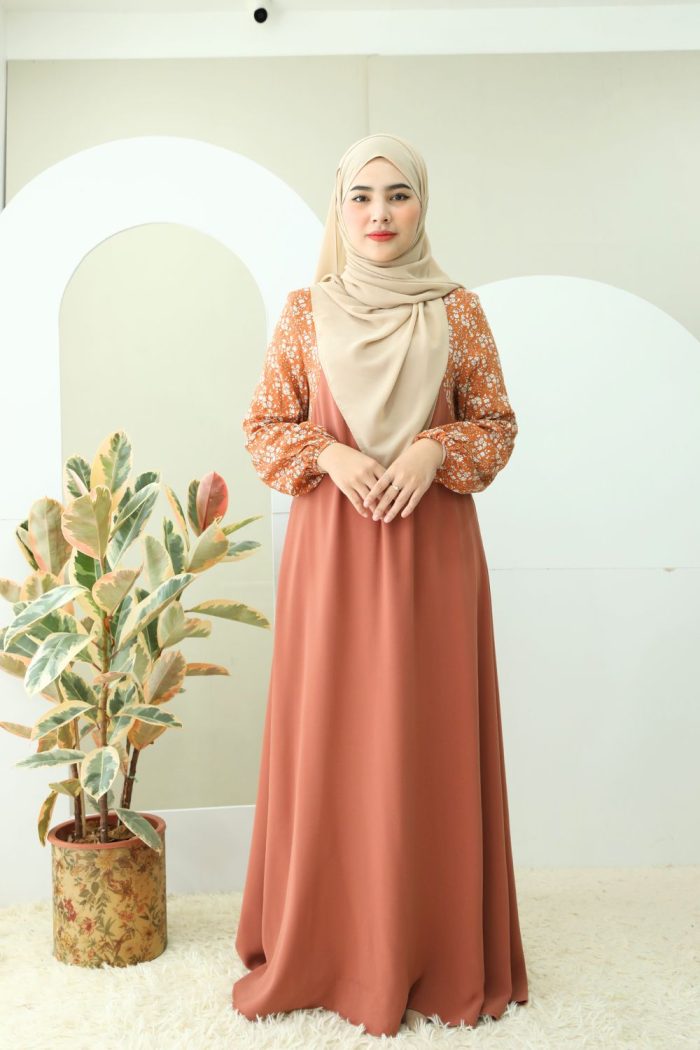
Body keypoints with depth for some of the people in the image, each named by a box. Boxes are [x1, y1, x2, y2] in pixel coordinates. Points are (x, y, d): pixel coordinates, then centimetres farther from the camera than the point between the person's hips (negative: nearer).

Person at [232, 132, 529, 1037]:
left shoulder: (459, 310, 5)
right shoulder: (304, 311, 5)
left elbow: (497, 425, 7)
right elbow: (264, 426, 6)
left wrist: (434, 450, -12)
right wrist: (330, 456, -11)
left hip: (434, 546, 0)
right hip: (330, 543, 0)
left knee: (430, 737, 5)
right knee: (329, 737, 5)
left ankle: (437, 954, 23)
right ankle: (325, 946, 23)